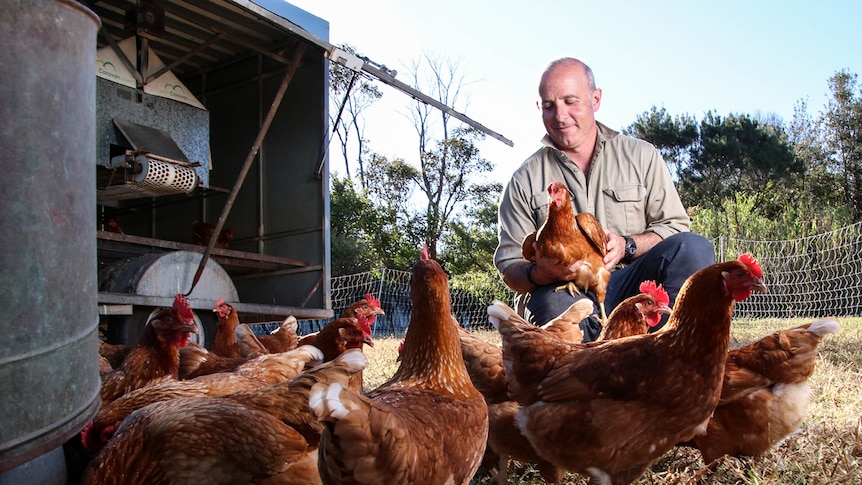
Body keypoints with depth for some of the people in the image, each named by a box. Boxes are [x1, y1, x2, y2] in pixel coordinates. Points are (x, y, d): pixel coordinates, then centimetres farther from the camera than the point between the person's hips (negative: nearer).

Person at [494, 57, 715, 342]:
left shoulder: (642, 157, 12)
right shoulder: (525, 180, 9)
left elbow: (676, 226, 8)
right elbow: (509, 265, 4)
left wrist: (627, 246, -12)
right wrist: (539, 275, -20)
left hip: (629, 284, 2)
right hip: (564, 293, -2)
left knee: (694, 248, -25)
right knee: (556, 305, -38)